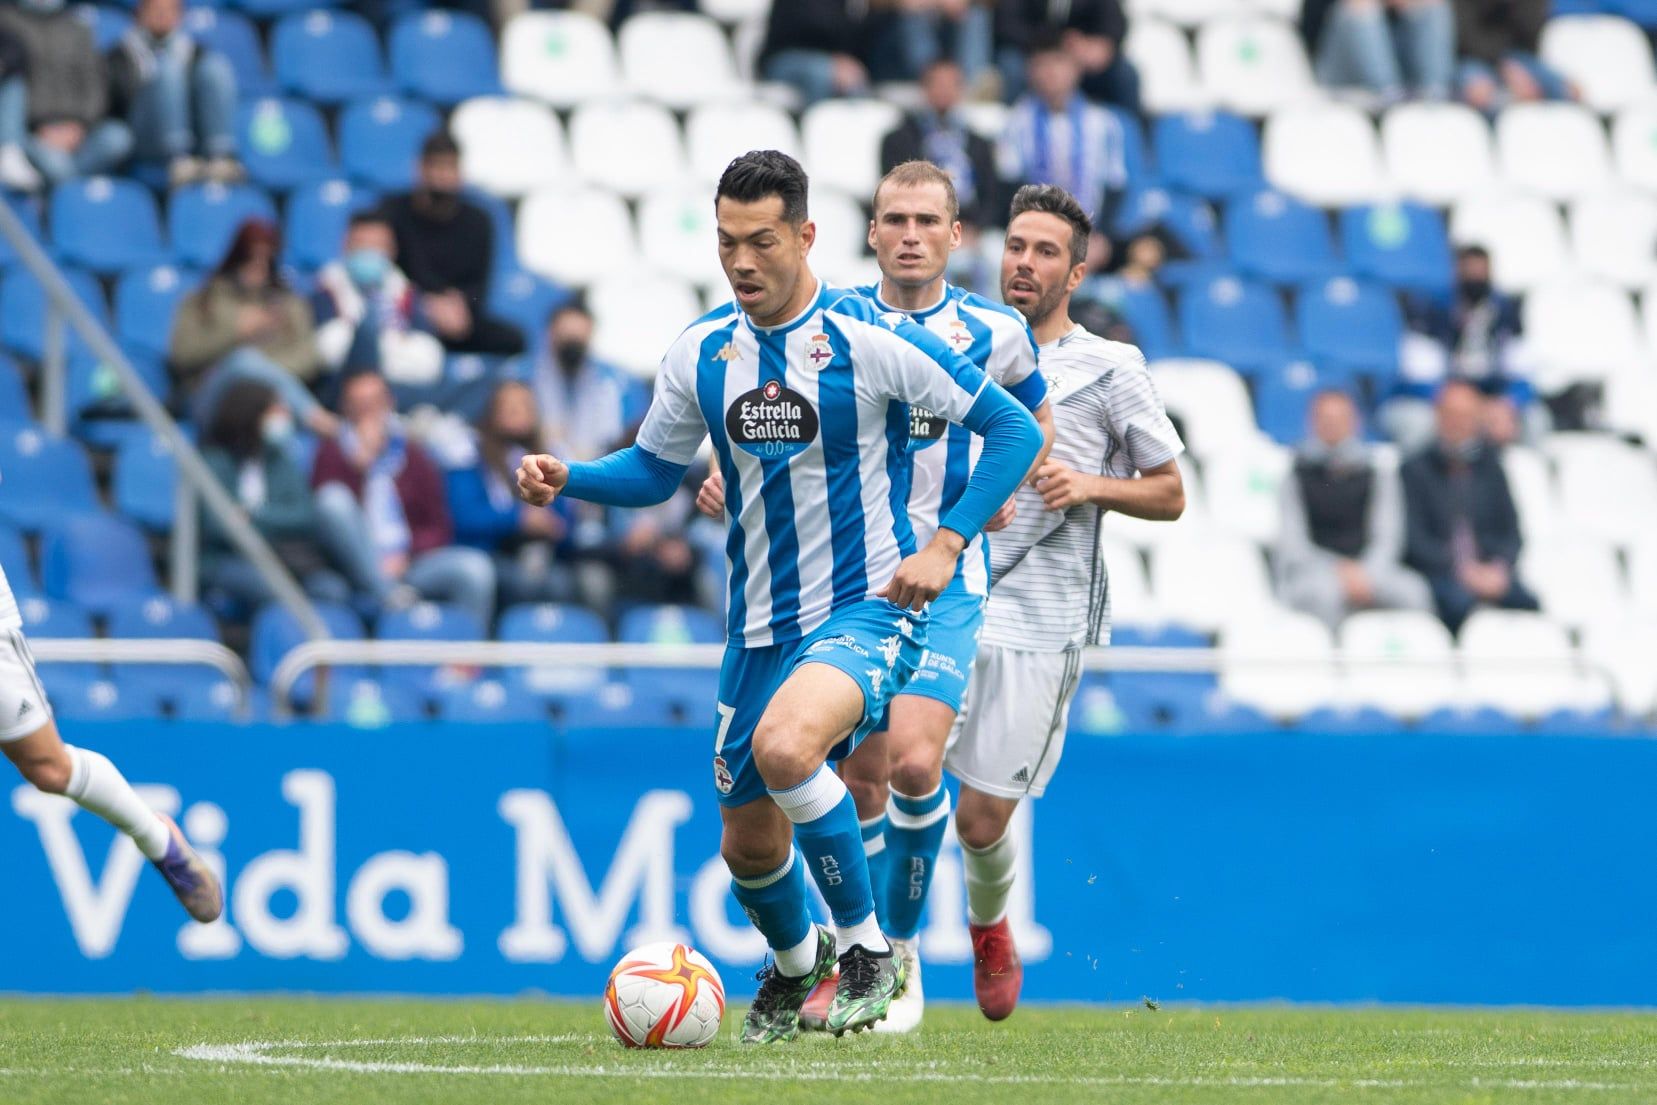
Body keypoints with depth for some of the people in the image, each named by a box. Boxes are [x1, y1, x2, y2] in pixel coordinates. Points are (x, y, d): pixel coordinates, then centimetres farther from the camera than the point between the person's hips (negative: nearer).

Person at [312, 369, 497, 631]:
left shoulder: (413, 456, 15)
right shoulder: (333, 452, 10)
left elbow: (438, 527, 10)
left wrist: (405, 555, -7)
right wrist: (360, 462, -14)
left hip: (406, 566, 2)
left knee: (476, 567, -25)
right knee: (335, 498, -29)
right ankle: (390, 599, -37)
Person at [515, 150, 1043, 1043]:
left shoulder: (871, 339, -13)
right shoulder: (700, 353, 1)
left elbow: (1013, 429, -8)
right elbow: (655, 469, 15)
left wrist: (947, 543, -16)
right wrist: (566, 479, -5)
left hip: (868, 609, -6)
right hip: (759, 625, 6)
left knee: (783, 746, -34)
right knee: (748, 842, 12)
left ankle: (869, 950, -16)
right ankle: (794, 961, 46)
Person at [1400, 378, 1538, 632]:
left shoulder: (1490, 467, 16)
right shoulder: (1416, 470, 5)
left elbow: (1511, 533, 14)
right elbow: (1415, 540, -3)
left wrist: (1499, 568, -7)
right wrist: (1463, 570, -14)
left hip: (1490, 571, 3)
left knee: (1527, 602, -28)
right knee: (1461, 602, -37)